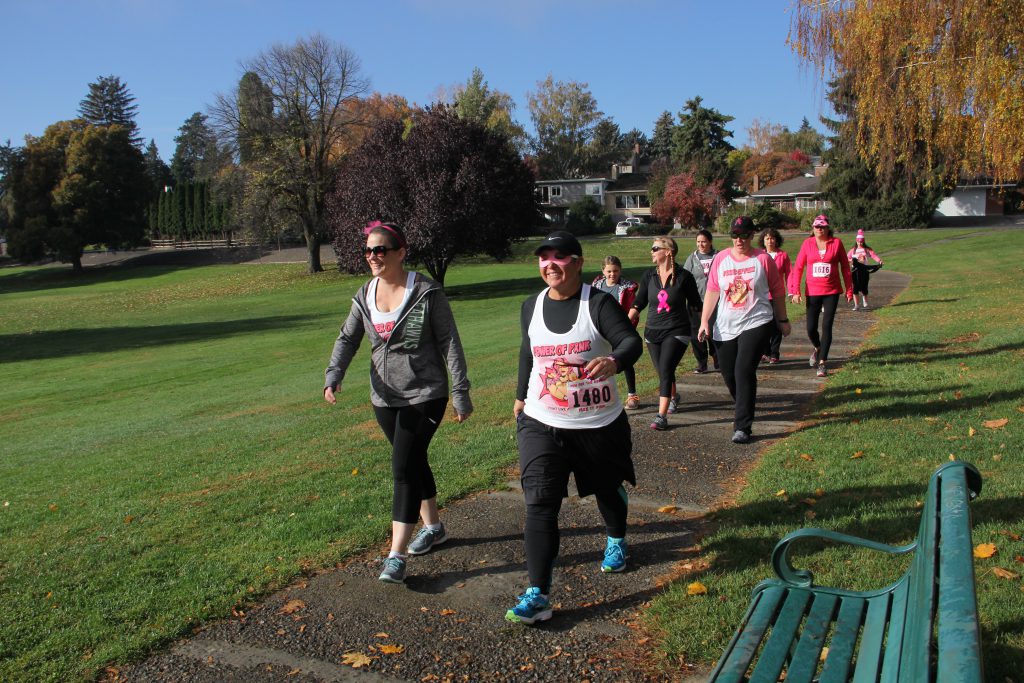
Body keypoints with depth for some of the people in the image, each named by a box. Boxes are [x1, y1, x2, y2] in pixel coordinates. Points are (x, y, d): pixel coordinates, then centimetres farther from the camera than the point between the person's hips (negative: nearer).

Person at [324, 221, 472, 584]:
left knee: (404, 466, -11)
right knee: (413, 462, 18)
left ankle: (397, 555, -5)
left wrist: (461, 394, -12)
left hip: (425, 394, -6)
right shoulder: (365, 295, 3)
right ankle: (433, 527, 38)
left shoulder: (426, 292, -13)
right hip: (385, 397, 6)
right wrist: (333, 375, -10)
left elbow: (450, 343, -11)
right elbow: (347, 339, 9)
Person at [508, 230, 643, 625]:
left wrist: (614, 360, -46)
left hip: (599, 425, -2)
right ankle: (537, 595, -9)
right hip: (541, 425, 2)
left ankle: (616, 541, 54)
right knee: (540, 503, -11)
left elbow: (631, 341, -24)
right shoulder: (531, 307, 3)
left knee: (608, 489, 21)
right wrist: (521, 396, 23)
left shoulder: (598, 304, -12)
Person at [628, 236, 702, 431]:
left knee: (665, 370, -17)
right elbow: (638, 303, 6)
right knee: (663, 372, 14)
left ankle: (661, 416, -17)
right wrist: (626, 323, -4)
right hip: (653, 331, 5)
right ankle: (673, 397, 45)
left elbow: (695, 303, 4)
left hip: (677, 331, -4)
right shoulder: (649, 276, 4)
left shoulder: (684, 276, -7)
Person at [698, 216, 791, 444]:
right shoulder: (721, 258, 5)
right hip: (725, 327, 4)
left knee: (744, 371, -16)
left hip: (756, 323, -4)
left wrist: (782, 320, 12)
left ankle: (742, 427, -11)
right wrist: (704, 320, 0)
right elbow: (712, 291, 5)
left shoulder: (763, 259, -2)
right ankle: (745, 408, 39)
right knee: (728, 374, 10)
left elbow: (777, 292, 6)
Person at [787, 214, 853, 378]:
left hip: (832, 292, -1)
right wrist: (795, 291, -4)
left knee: (827, 326, -5)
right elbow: (798, 268, 2)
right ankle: (817, 348, 36)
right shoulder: (807, 243, 1)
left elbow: (845, 267, 6)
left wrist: (849, 290, 5)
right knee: (811, 328, 3)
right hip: (812, 292, 1)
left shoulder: (836, 243, 0)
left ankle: (822, 363, 0)